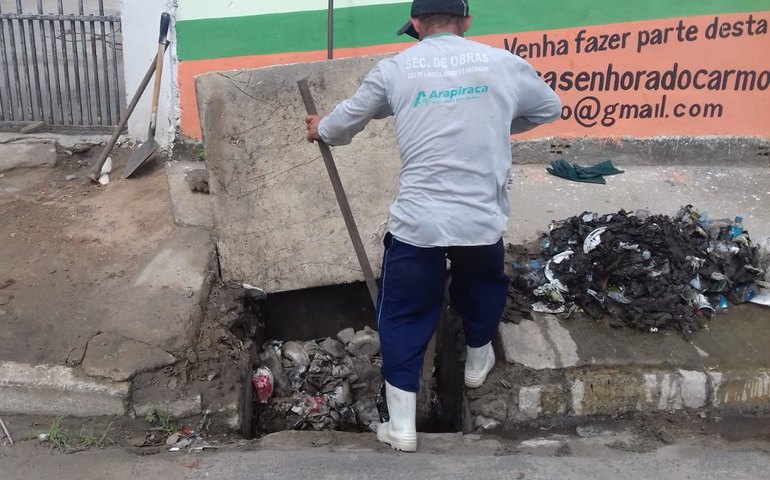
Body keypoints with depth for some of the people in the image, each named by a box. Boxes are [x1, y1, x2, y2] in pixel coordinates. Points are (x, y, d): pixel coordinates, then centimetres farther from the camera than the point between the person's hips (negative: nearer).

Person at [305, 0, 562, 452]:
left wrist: (321, 129, 39)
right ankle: (478, 361, 53)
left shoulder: (396, 68, 2)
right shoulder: (503, 63, 4)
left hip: (418, 223, -1)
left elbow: (348, 118, 17)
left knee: (403, 317, 13)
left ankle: (401, 426, 19)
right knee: (482, 288, 30)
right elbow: (550, 108, 22)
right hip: (484, 220, 2)